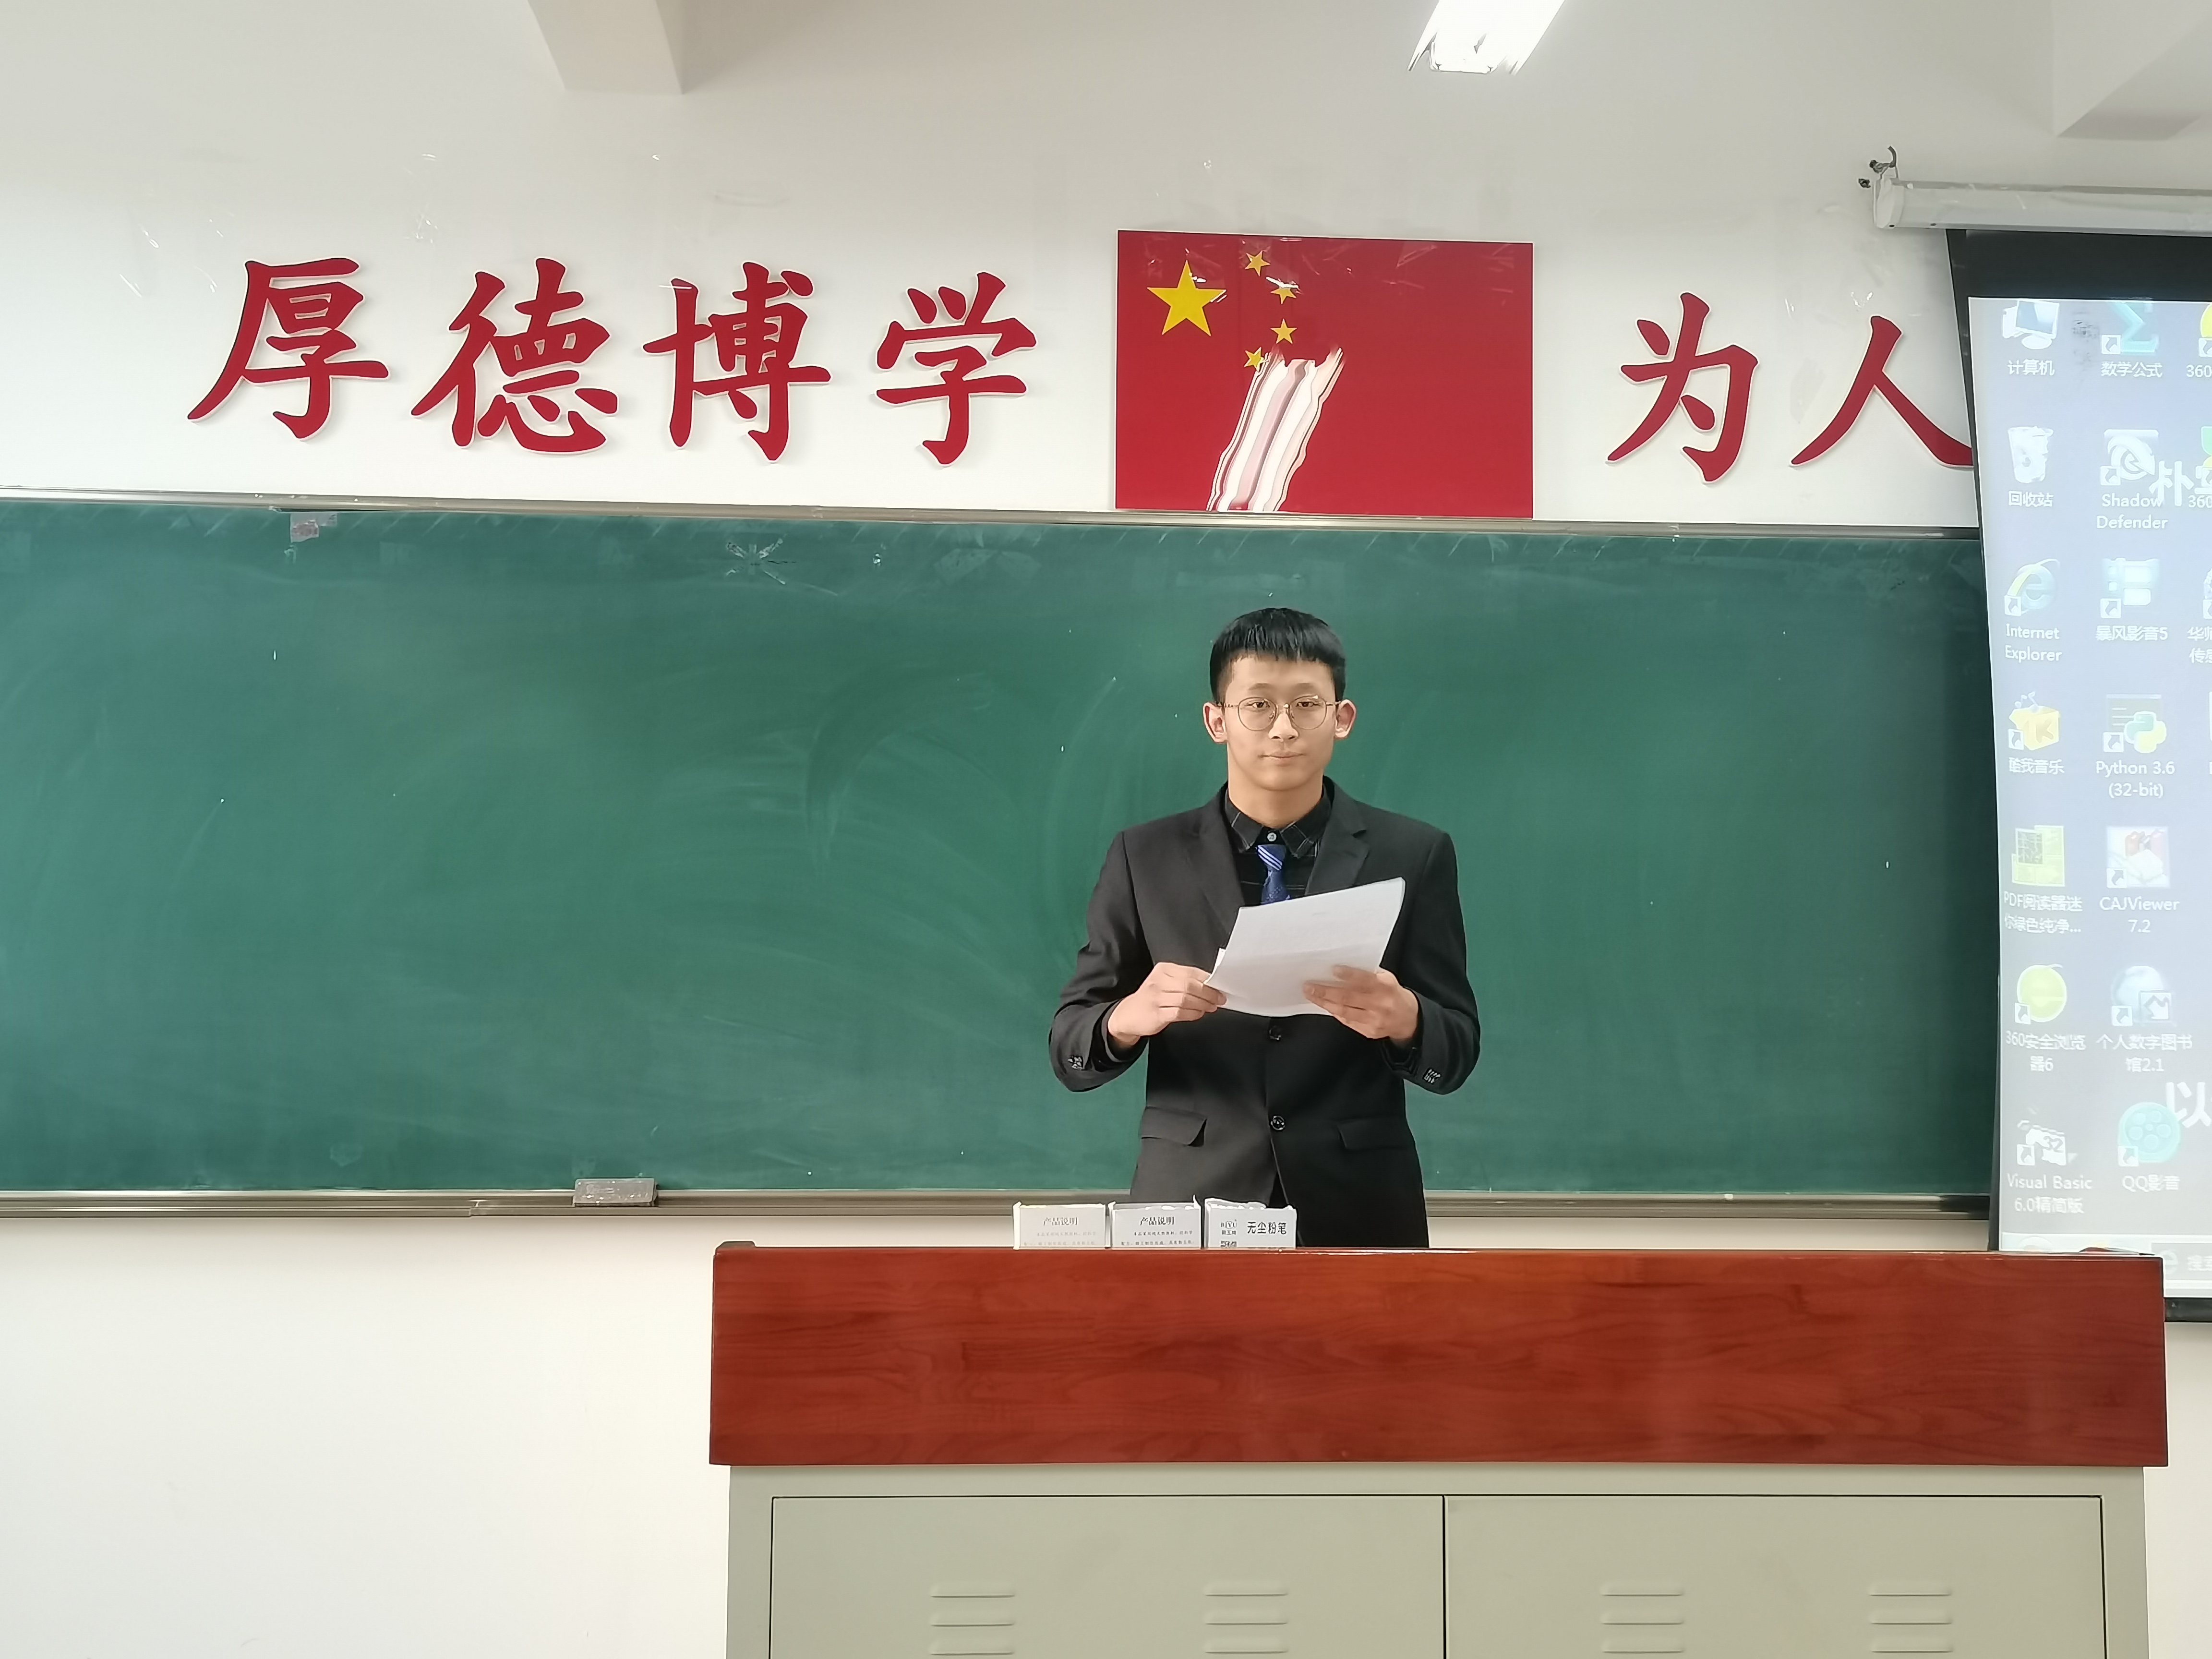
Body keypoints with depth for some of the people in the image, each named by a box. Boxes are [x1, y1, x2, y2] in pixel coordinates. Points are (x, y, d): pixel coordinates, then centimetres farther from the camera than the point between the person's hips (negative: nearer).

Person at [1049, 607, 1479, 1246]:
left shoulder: (1413, 855, -1)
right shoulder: (1146, 857, 0)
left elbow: (1455, 1054, -1)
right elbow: (1070, 1050, 0)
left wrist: (1402, 1019, -22)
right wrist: (1130, 1017, -21)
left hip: (1356, 1208, 0)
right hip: (1192, 1203, 0)